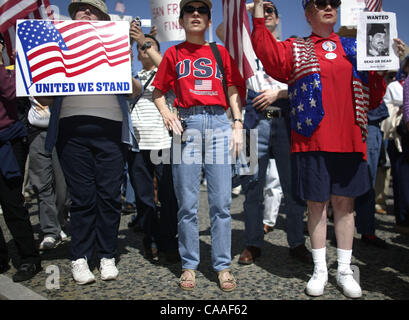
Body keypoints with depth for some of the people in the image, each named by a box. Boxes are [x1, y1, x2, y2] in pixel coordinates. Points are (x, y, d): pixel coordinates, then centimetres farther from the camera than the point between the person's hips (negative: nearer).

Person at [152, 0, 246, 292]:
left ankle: (223, 266, 10)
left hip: (219, 123, 1)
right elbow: (158, 91, 15)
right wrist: (166, 113, -4)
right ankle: (189, 266, 13)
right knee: (187, 203, 1)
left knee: (221, 202, 0)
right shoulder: (173, 53, 14)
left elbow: (234, 89, 12)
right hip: (187, 124, 0)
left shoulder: (220, 52, 16)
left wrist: (238, 125, 1)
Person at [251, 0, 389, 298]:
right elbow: (266, 52, -12)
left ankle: (344, 270, 22)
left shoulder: (355, 49, 16)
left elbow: (373, 99, 16)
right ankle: (320, 270, 20)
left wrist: (384, 69, -1)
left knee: (345, 204, 8)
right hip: (312, 140, -2)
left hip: (349, 139, 2)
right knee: (317, 205, 4)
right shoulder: (295, 50, 9)